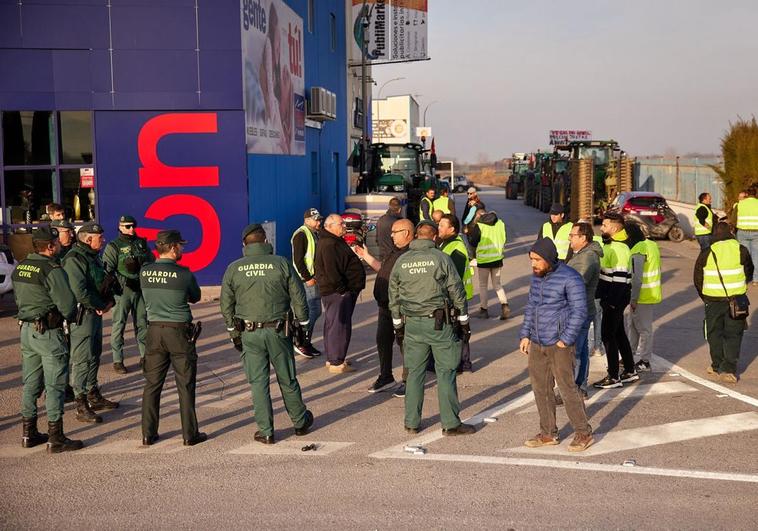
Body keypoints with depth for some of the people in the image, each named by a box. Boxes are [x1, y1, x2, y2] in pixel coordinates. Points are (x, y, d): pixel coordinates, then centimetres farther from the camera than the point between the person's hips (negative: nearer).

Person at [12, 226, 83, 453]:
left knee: (31, 383, 16)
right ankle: (55, 438, 3)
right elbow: (67, 304, -18)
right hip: (48, 332, -8)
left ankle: (28, 433, 24)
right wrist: (69, 315, 3)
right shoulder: (51, 270, -18)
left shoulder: (20, 267, 7)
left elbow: (18, 298, 16)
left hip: (26, 330, 8)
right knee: (54, 385, -1)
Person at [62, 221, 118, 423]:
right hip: (82, 314, -10)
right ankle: (81, 407, -3)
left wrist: (109, 301, 2)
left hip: (96, 312, 10)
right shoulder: (74, 259, -18)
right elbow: (79, 292, -26)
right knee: (82, 359, -7)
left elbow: (105, 282, 21)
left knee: (95, 355, 19)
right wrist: (101, 306, -14)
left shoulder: (93, 256, 13)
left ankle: (94, 396, 33)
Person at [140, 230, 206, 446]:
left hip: (154, 331, 4)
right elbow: (195, 297, 4)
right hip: (179, 332, -4)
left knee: (152, 384, 11)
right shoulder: (183, 273, -12)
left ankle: (148, 434, 15)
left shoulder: (144, 272, -1)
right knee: (185, 386, 5)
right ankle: (190, 434, 11)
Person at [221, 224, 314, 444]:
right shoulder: (281, 264, -5)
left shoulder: (233, 269, -1)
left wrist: (233, 332, 16)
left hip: (249, 333, 0)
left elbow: (226, 306, 4)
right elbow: (299, 298, -2)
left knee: (258, 382, 7)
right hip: (278, 331, 0)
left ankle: (266, 432, 11)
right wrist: (303, 325, 9)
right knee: (288, 380, 13)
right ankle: (300, 422, 28)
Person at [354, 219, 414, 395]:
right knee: (383, 341, 16)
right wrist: (366, 256, 26)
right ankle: (386, 377, 31)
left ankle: (409, 382, 14)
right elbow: (382, 268, 26)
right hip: (385, 306, 10)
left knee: (405, 344, 2)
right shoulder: (396, 251, 15)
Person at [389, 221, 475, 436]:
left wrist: (398, 324, 20)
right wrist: (463, 320, 5)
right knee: (446, 372, 2)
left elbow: (394, 297, 10)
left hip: (412, 324, 4)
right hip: (439, 322, -4)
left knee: (414, 372, 11)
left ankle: (412, 422, 16)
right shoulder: (441, 258, -7)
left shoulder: (401, 261, 5)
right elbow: (456, 291, -4)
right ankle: (450, 423, 5)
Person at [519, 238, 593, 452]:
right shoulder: (536, 277, 11)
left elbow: (579, 312, -14)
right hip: (537, 344, 8)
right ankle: (548, 433, 22)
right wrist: (525, 335, 12)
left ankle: (583, 433, 10)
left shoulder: (570, 278, -13)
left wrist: (565, 339, -17)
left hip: (559, 345, -7)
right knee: (540, 388, 11)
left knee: (567, 388, -3)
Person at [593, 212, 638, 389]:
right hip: (611, 297, 10)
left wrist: (611, 301, -23)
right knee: (619, 334, 17)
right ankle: (630, 371, 28)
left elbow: (619, 278, -24)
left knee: (608, 335, -5)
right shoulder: (610, 245, 13)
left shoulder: (618, 248, -19)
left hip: (615, 299, -10)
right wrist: (603, 296, 22)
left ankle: (614, 378, 2)